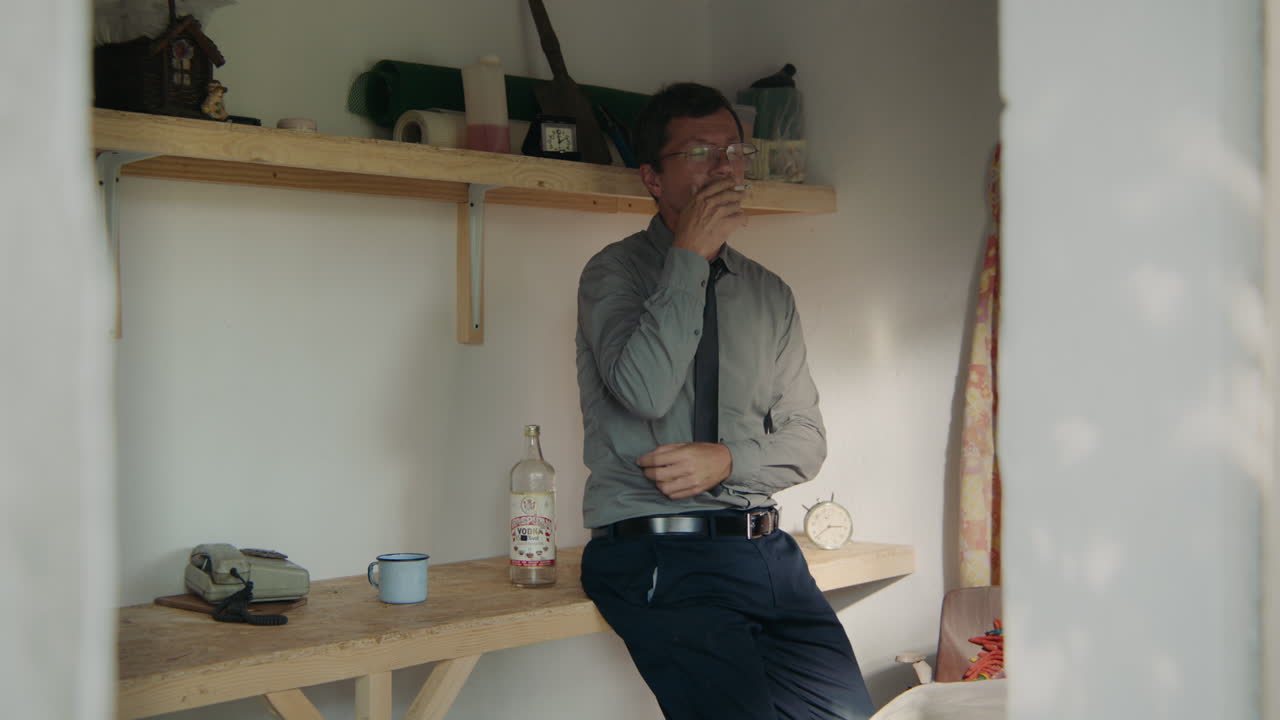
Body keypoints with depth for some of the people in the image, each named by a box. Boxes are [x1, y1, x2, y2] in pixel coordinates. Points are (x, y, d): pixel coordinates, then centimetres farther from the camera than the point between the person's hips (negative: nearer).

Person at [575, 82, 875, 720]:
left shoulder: (769, 294, 16)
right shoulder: (615, 272, 1)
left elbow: (806, 437, 14)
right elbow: (644, 392, -18)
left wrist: (728, 459, -6)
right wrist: (689, 257, -13)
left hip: (765, 547, 5)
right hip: (657, 552, -5)